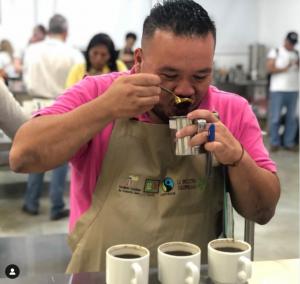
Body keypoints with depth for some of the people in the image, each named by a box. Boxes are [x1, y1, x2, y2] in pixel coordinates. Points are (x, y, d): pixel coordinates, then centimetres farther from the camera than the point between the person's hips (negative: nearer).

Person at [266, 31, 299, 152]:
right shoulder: (275, 52, 2)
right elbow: (269, 68, -8)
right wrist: (284, 69, -16)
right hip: (278, 90, -4)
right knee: (275, 118, -2)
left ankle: (289, 143, 14)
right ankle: (274, 143, 7)